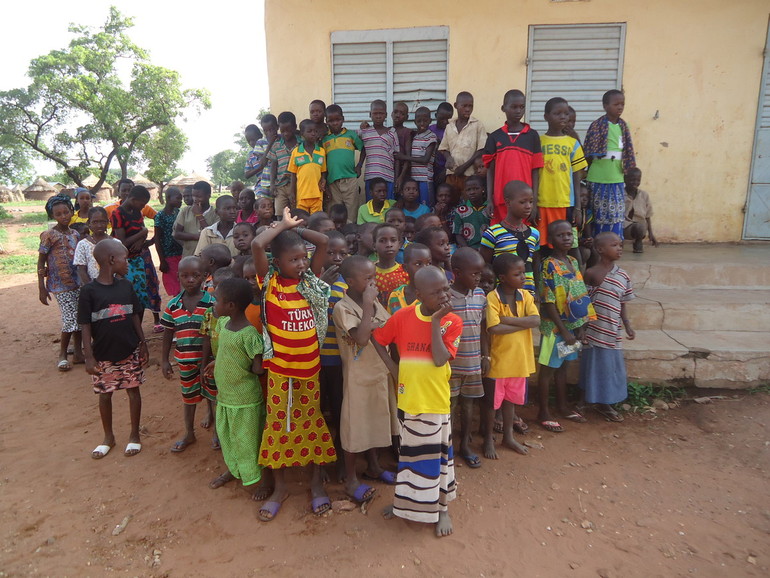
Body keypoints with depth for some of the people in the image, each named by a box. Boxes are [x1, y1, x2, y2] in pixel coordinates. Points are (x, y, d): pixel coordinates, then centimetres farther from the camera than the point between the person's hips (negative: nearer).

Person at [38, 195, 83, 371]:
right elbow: (41, 262, -6)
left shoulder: (75, 234, 9)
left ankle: (78, 352, 19)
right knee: (71, 320, -7)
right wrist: (42, 288, -9)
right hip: (61, 285, -6)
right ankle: (62, 355, 10)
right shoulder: (49, 235, -8)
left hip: (77, 282, 6)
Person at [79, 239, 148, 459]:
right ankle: (108, 437, 32)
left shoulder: (126, 286, -1)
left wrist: (143, 344, 5)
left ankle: (134, 435, 26)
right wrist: (89, 356, -12)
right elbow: (85, 326, -10)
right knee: (104, 395, 12)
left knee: (133, 390, 9)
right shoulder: (89, 291, -12)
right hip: (103, 355, -2)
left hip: (130, 352, 2)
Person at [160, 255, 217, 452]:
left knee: (215, 395, 10)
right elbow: (168, 334, 7)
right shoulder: (173, 305, -2)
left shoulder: (212, 303, -12)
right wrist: (164, 360, 7)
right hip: (184, 360, 3)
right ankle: (189, 434, 39)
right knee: (189, 397, 20)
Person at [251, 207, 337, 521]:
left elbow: (324, 241, -2)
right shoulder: (270, 282, -7)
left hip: (310, 365, 2)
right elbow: (256, 245, -21)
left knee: (313, 421, 13)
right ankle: (279, 486, 29)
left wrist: (292, 227, 0)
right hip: (280, 368, -2)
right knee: (278, 423, 11)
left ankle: (317, 481, 30)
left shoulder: (310, 281, 1)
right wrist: (283, 226, -8)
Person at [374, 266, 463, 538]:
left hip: (435, 402, -2)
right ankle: (406, 501, 43)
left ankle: (442, 508, 34)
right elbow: (376, 338, 3)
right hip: (408, 399, 2)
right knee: (408, 454, 21)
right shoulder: (403, 316, -9)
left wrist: (435, 321, -23)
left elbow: (440, 359, -23)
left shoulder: (452, 321, -11)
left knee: (437, 455, 12)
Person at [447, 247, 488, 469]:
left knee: (468, 401, 17)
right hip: (450, 364, -5)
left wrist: (485, 355, 10)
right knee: (448, 405, 6)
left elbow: (482, 328, 10)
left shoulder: (480, 295, 2)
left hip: (473, 362, 5)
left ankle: (465, 445, 33)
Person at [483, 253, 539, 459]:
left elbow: (536, 320, -14)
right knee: (492, 402, 11)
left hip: (519, 359, 5)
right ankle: (488, 440, 29)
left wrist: (508, 319, -23)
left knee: (511, 399, 21)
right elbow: (494, 328, -28)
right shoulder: (492, 298, -17)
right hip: (498, 360, -5)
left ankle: (508, 436, 39)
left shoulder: (525, 296, 0)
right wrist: (523, 324, -19)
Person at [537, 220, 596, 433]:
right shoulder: (549, 265, -17)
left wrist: (581, 325, 6)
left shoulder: (573, 262, 6)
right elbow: (548, 302, -19)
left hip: (571, 325, 7)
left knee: (562, 366, 20)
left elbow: (580, 295, 10)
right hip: (554, 326, -7)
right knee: (548, 368, 4)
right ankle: (543, 413, 16)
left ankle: (562, 406, 35)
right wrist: (563, 331, -18)